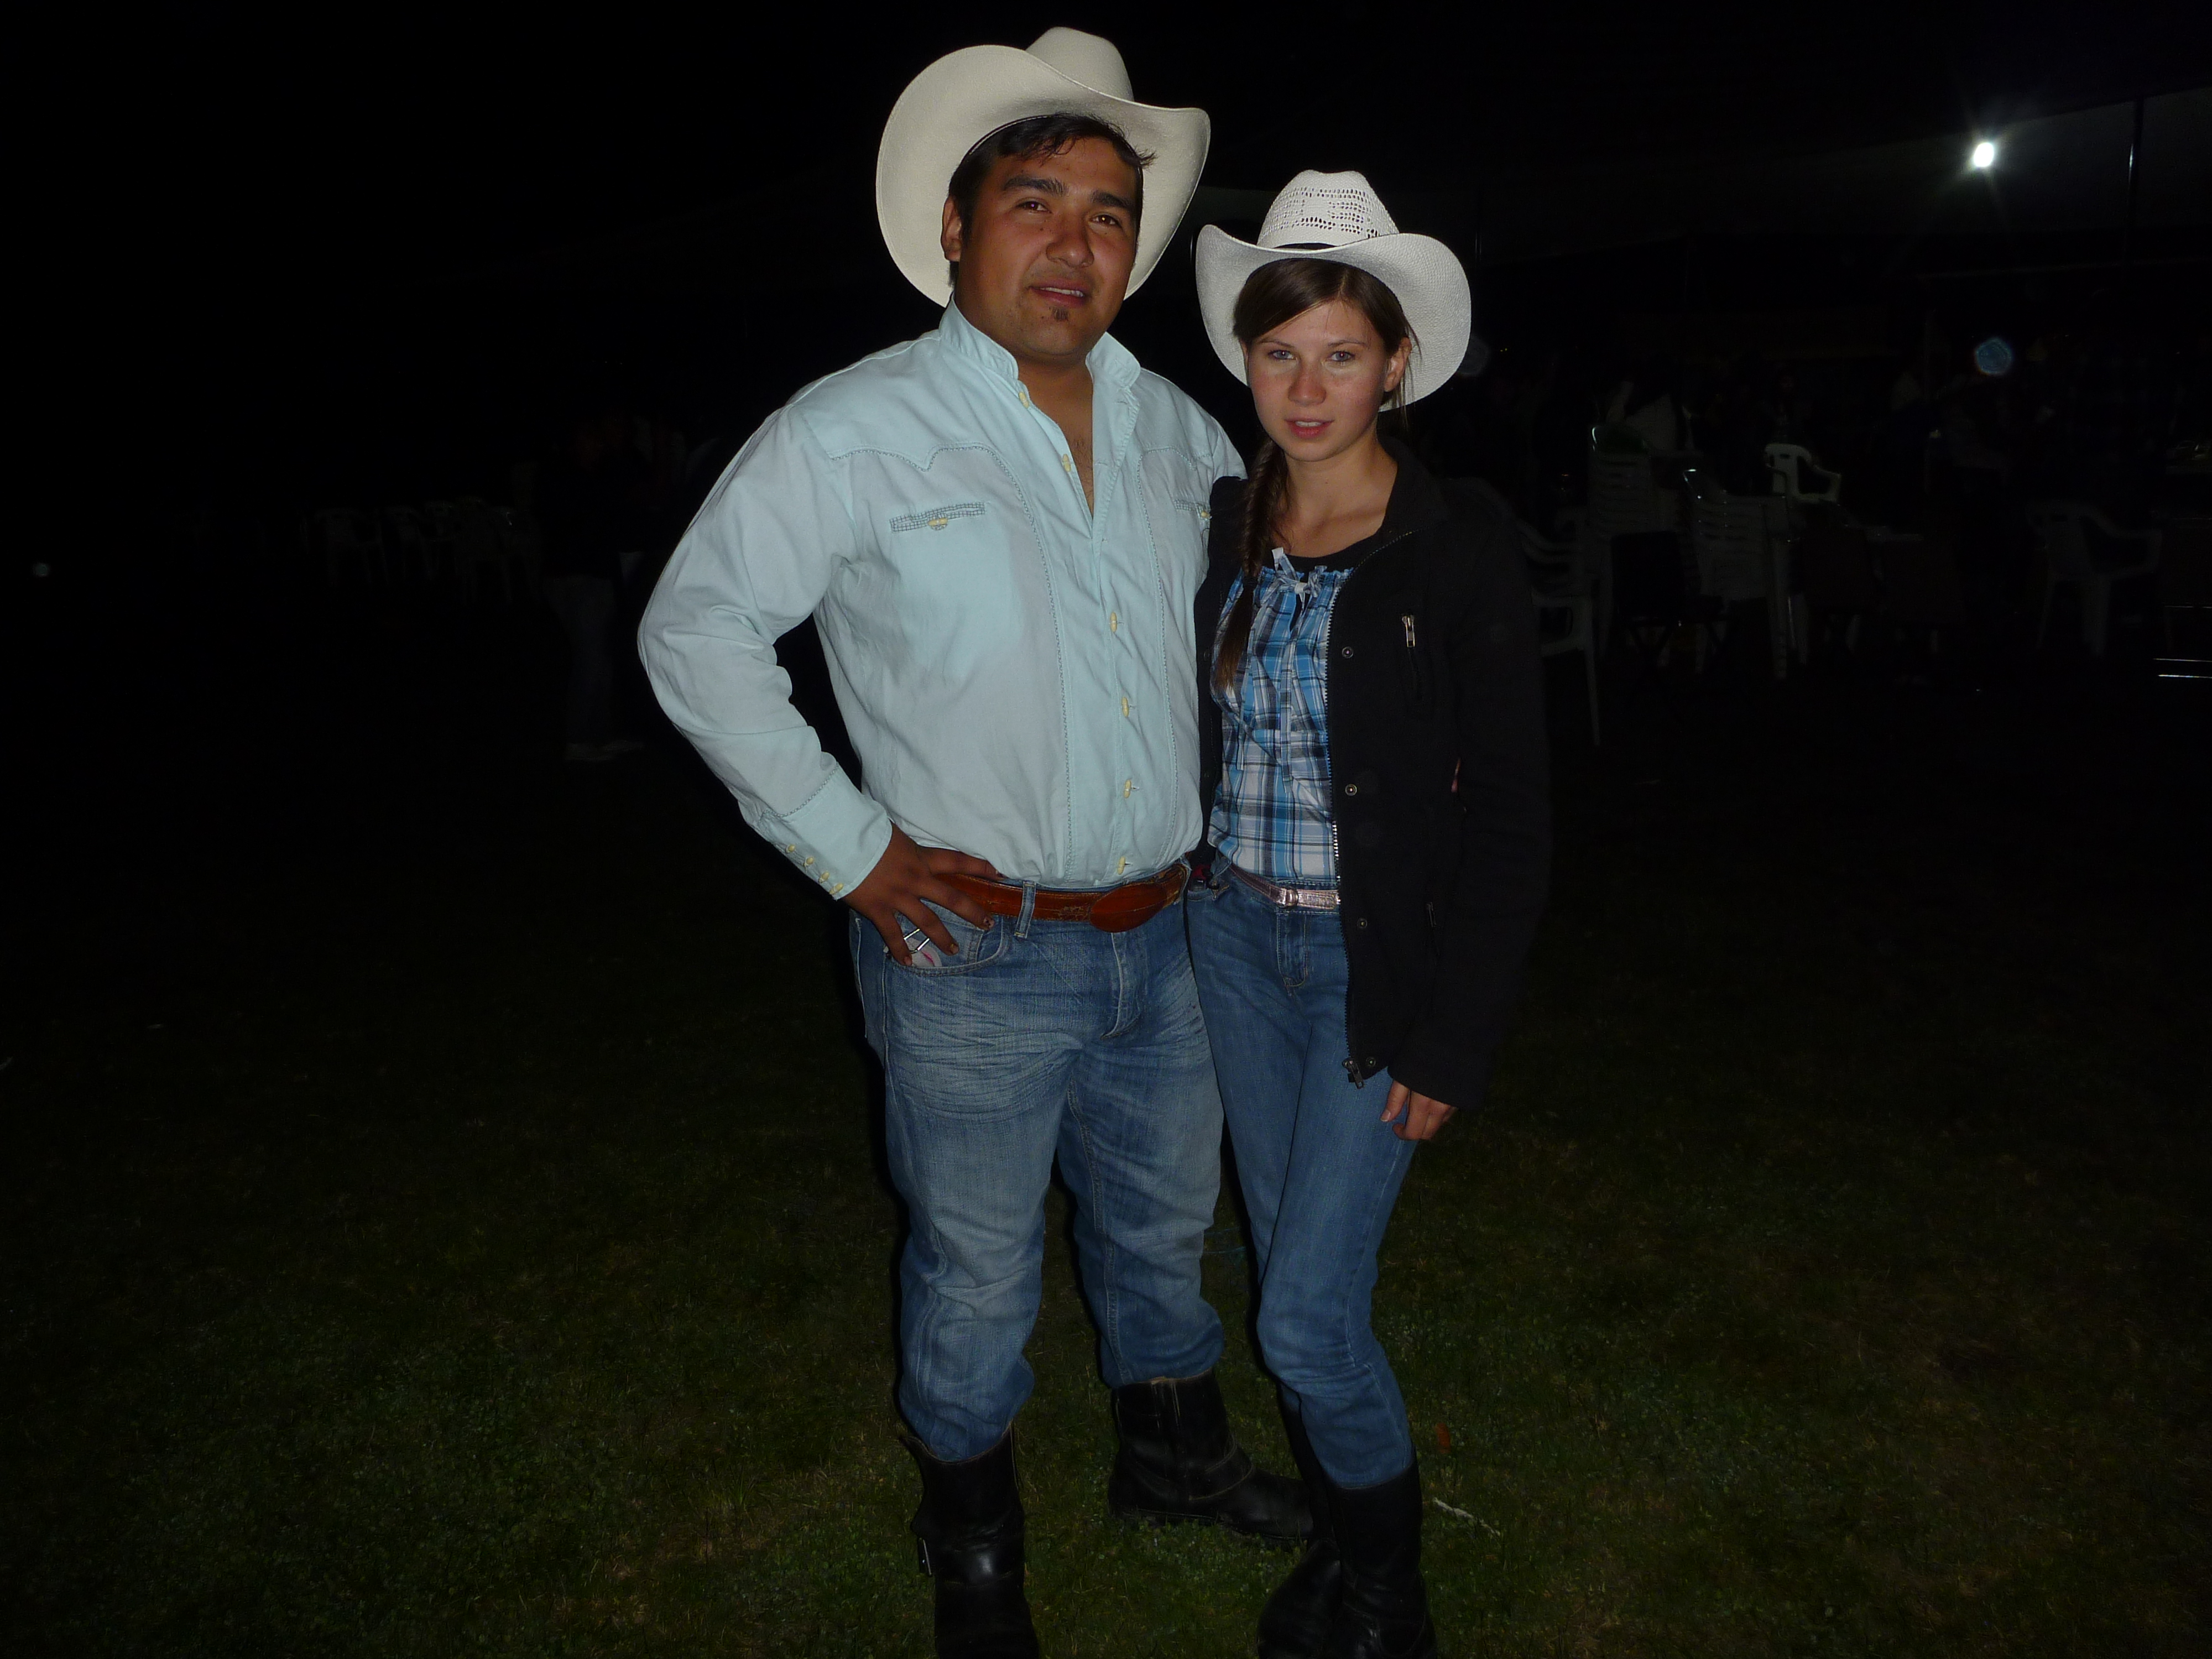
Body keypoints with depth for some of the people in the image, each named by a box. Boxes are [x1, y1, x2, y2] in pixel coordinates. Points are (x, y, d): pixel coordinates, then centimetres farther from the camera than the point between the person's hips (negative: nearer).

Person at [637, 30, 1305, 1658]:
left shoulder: (1175, 426, 4)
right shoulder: (856, 432, -12)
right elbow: (694, 628, -10)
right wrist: (851, 848, -12)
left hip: (1165, 934, 5)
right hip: (979, 957, -5)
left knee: (1166, 1226, 24)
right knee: (979, 1274, 13)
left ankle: (1175, 1452, 51)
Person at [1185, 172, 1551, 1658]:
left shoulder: (1460, 546, -12)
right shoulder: (1220, 530, 2)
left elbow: (1509, 816, -11)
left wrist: (1454, 1037, -12)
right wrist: (1186, 906, 6)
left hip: (1380, 959, -5)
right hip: (1235, 935, 5)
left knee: (1308, 1319, -4)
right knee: (1298, 1271, 17)